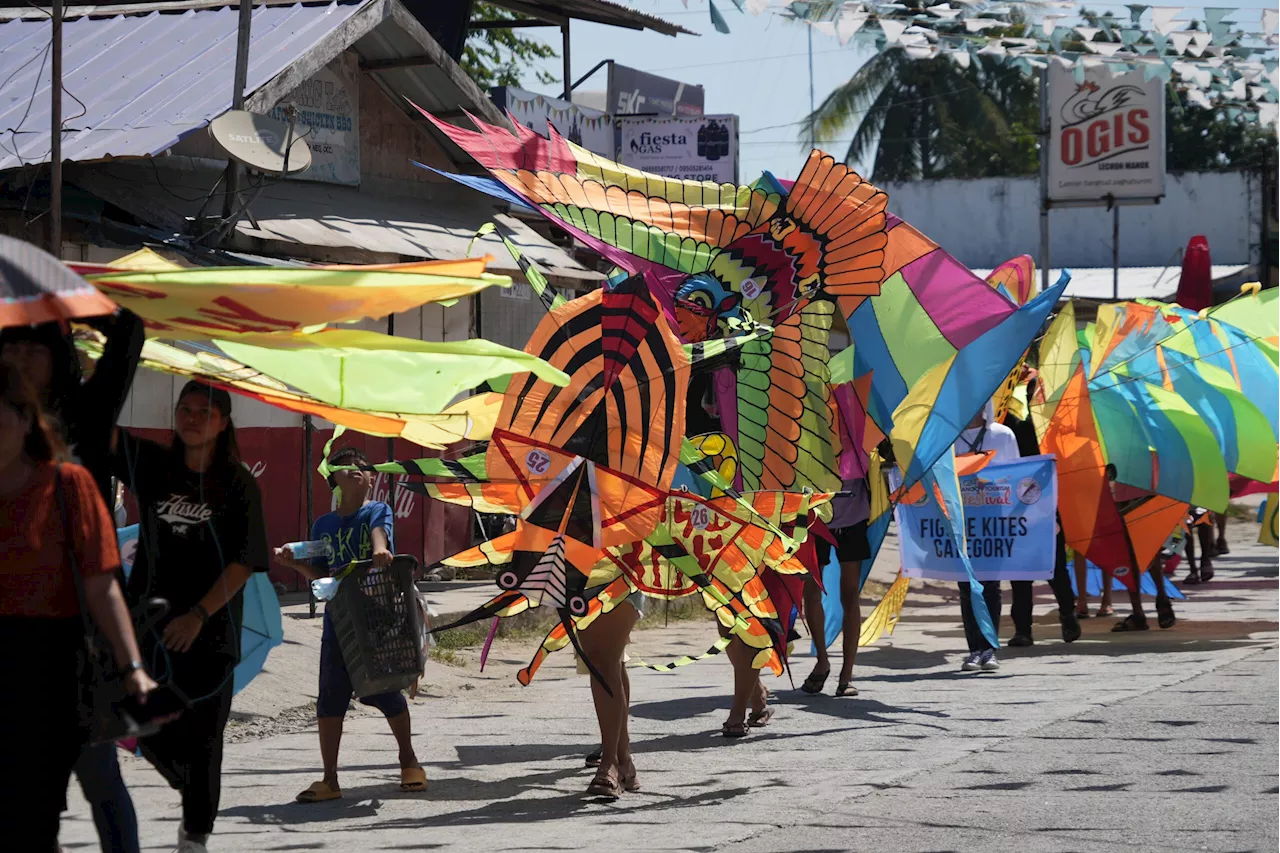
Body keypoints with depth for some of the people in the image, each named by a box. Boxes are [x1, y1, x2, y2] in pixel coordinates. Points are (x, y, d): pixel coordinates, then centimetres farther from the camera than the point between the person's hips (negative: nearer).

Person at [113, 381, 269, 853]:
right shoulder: (152, 465, 6)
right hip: (149, 620, 3)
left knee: (200, 738, 0)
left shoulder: (238, 485, -4)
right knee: (149, 730, 4)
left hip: (208, 629, -3)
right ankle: (193, 795, 33)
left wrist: (198, 615, -16)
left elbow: (245, 562, -8)